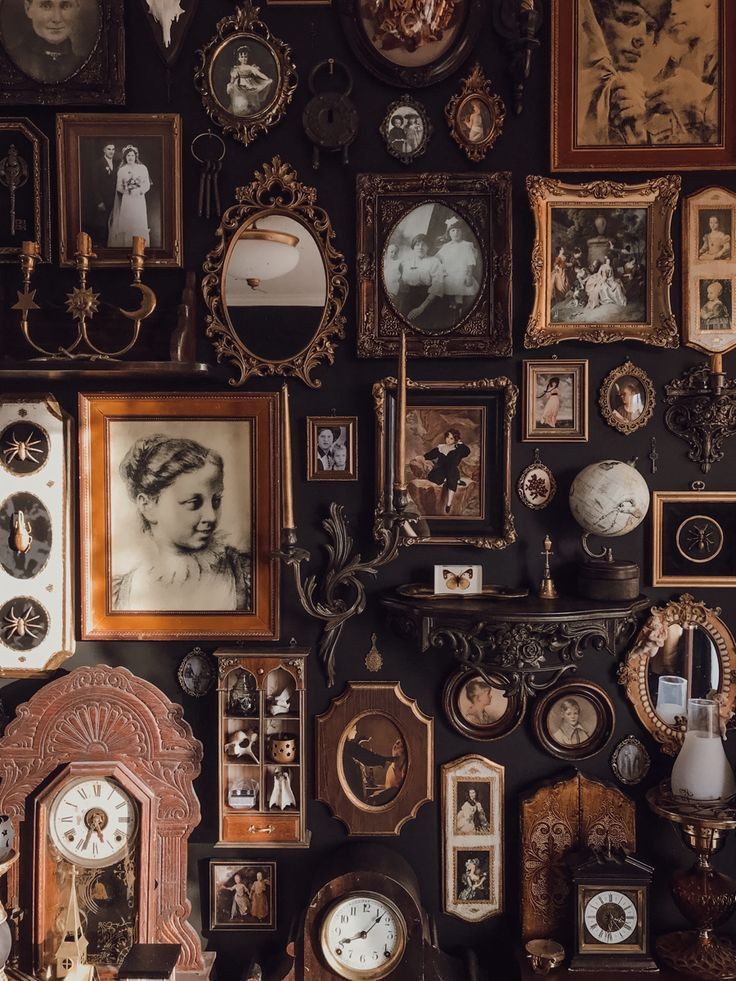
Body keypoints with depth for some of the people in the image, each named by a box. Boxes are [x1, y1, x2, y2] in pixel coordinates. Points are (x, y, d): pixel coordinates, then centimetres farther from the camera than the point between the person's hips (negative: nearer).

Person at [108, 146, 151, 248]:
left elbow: (147, 185, 2)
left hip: (139, 200, 0)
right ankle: (127, 246, 3)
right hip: (126, 200, 0)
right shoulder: (121, 170, 7)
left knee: (139, 223, -3)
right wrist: (127, 190, -12)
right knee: (126, 224, -3)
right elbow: (119, 187, 6)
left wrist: (138, 190, -13)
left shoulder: (142, 168, 5)